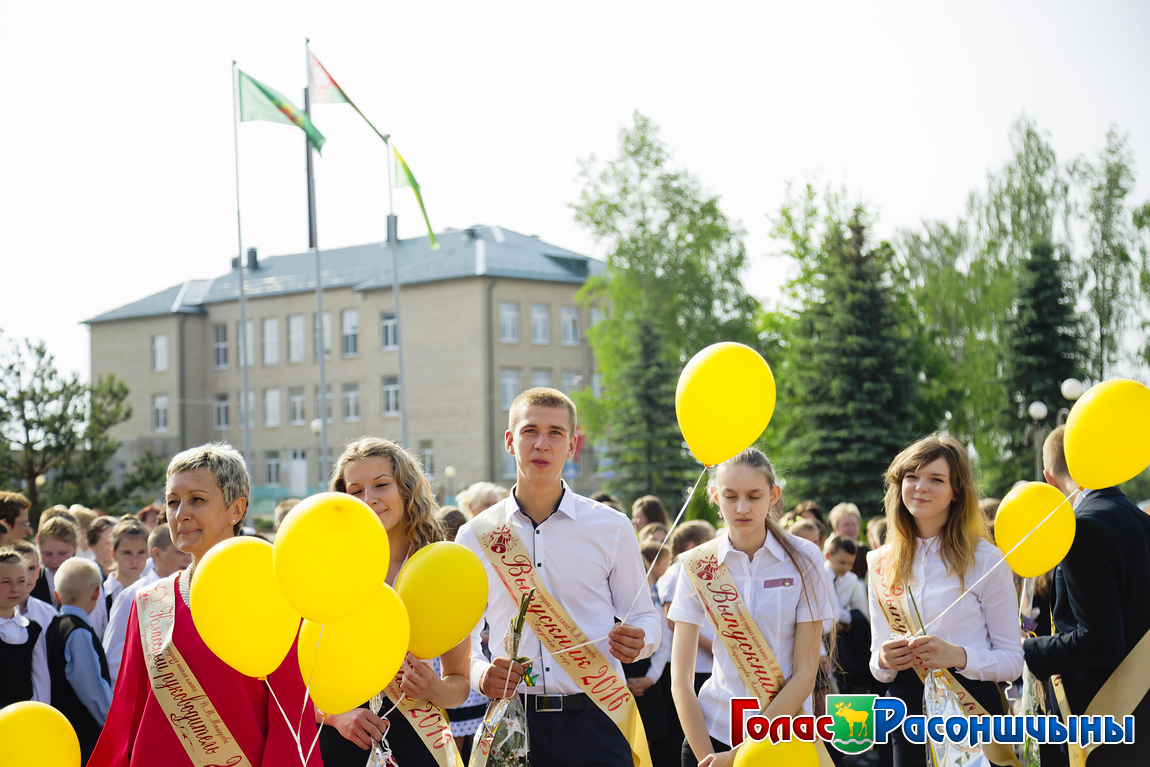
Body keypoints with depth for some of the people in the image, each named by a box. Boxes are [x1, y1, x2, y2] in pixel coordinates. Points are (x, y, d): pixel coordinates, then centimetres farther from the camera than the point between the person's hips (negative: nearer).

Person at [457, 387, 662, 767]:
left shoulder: (612, 528, 4)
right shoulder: (476, 536, 6)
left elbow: (645, 617, 11)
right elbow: (461, 632, 10)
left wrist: (637, 641, -12)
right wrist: (480, 673, -10)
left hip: (596, 720, 0)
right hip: (513, 719, 1)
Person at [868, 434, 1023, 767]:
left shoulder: (984, 559, -5)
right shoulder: (882, 564, 6)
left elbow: (1013, 660, -6)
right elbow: (877, 664, 11)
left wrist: (959, 656, -23)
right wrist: (884, 661, -12)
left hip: (972, 706, -3)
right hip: (908, 714, 3)